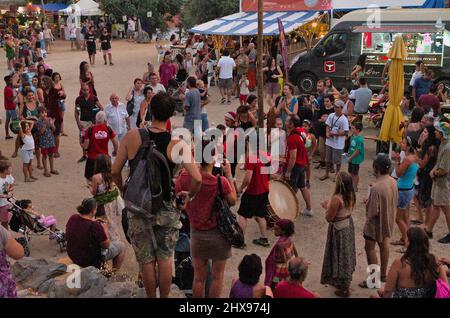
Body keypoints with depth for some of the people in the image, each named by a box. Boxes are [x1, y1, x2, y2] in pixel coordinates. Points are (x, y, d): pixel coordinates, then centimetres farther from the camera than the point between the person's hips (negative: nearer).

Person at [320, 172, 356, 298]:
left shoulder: (336, 199, -30)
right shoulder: (351, 195, -5)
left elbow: (329, 218, -22)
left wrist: (327, 207, -5)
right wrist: (330, 206, 10)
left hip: (339, 229, -8)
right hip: (348, 225, 8)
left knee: (340, 255, 7)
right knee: (346, 253, 24)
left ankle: (344, 289, 19)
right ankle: (346, 281, 42)